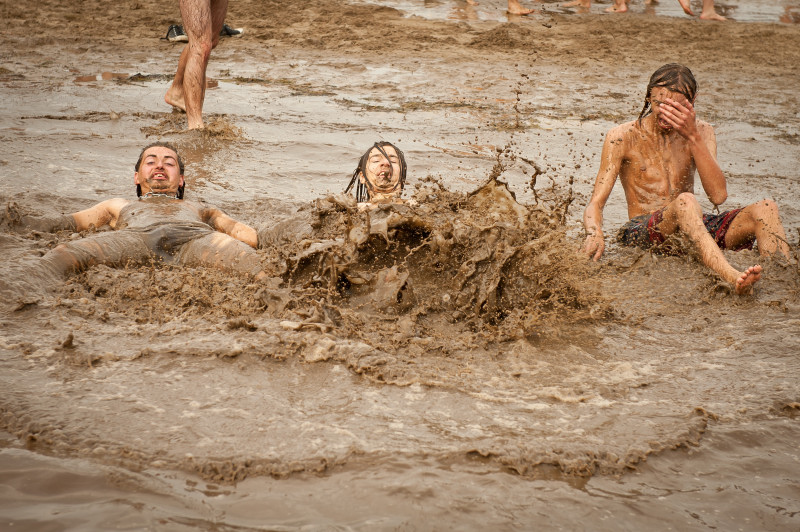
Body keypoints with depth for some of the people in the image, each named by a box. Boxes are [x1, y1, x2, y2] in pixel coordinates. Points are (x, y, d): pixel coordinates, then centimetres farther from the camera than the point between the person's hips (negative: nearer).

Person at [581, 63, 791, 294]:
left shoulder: (701, 132, 7)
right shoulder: (623, 137, -2)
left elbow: (718, 195, -10)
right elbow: (595, 204, -9)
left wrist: (693, 137, -18)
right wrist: (594, 234, -33)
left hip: (691, 228, 4)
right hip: (642, 231, -4)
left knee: (765, 209, -19)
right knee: (685, 202, -37)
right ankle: (732, 278, -60)